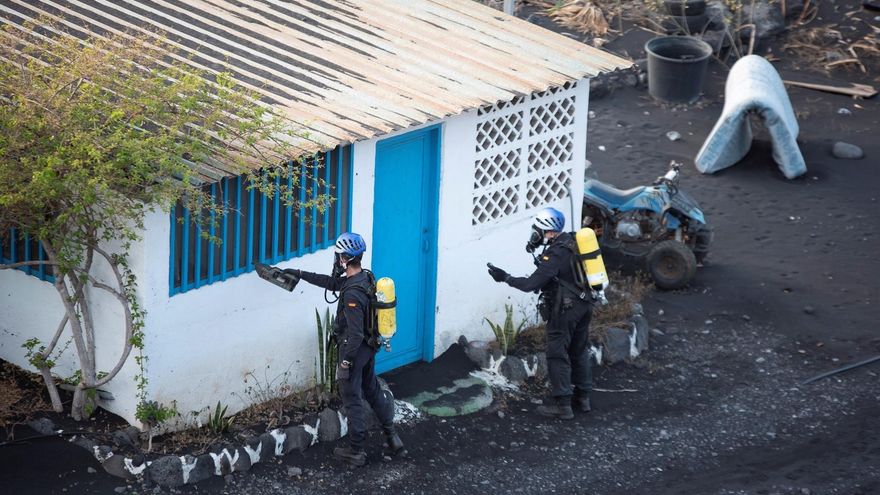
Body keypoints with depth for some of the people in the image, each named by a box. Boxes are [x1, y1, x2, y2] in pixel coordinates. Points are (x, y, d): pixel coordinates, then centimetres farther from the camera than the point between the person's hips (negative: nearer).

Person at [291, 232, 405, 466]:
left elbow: (356, 334, -28)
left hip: (354, 350, -9)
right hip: (370, 346, 9)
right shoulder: (365, 277, -2)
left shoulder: (353, 294, -31)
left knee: (352, 399, 5)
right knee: (372, 390, 22)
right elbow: (332, 282, 15)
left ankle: (356, 451, 16)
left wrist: (345, 361, -18)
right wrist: (301, 274, 18)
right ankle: (393, 438, 27)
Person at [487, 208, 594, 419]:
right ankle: (583, 396, 27)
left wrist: (505, 278, -14)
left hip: (565, 309, -9)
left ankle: (561, 403, 0)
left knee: (558, 354, -1)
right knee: (579, 350, 19)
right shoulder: (572, 242, 4)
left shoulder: (555, 255, -21)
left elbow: (531, 284, -23)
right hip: (584, 304, 9)